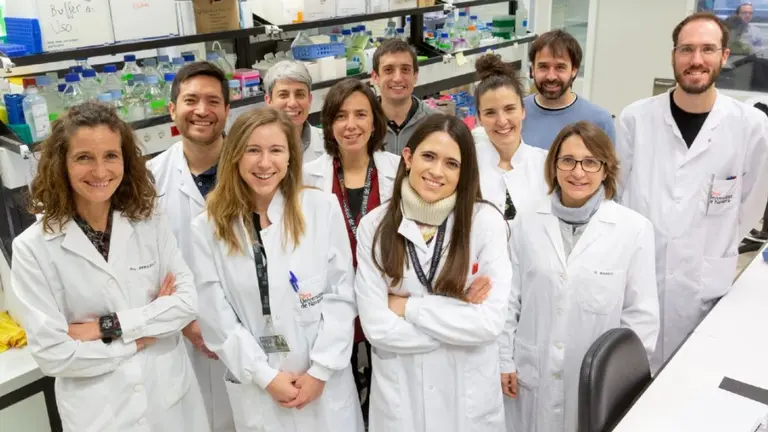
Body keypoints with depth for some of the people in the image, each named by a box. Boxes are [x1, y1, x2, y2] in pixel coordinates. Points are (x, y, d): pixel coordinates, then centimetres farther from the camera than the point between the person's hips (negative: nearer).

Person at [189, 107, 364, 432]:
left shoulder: (322, 208, -5)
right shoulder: (207, 228, -5)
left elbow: (341, 295, -4)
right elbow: (216, 317, -5)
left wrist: (320, 371, -9)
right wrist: (266, 377, -9)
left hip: (326, 381, 0)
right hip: (256, 388, 0)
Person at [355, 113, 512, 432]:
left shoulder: (486, 221, -12)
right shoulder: (374, 225, -9)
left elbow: (491, 322, -18)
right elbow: (377, 327, -14)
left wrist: (407, 307, -15)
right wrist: (459, 315, -16)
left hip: (468, 392, 0)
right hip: (399, 392, 1)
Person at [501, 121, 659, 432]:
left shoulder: (635, 229, -9)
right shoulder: (528, 225, -2)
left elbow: (641, 315, -4)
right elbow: (510, 299, 4)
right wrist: (504, 360, 4)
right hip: (532, 377, 2)